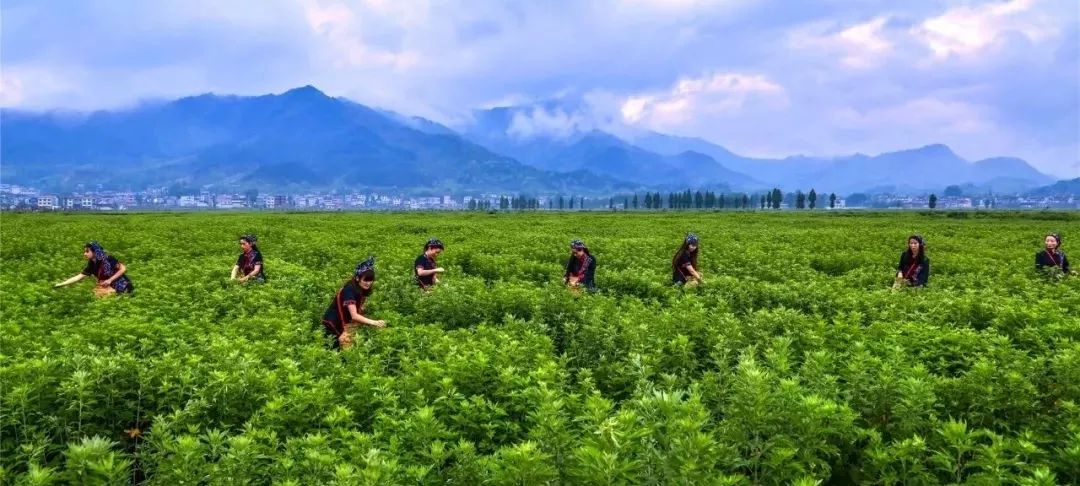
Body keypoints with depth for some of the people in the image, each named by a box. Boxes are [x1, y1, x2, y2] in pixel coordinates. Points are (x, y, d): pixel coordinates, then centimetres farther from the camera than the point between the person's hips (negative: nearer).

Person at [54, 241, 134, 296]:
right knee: (96, 291, -12)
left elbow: (123, 269, -17)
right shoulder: (92, 265, -2)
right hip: (108, 285, 7)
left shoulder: (108, 259, -19)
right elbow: (78, 277, -2)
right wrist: (60, 284, -9)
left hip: (121, 285, -6)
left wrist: (110, 280, -21)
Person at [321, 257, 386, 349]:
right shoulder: (349, 290, -25)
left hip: (346, 322, 8)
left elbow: (358, 310, -1)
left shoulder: (362, 289, 1)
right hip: (333, 324, -8)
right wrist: (374, 322, -41)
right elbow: (354, 316, -33)